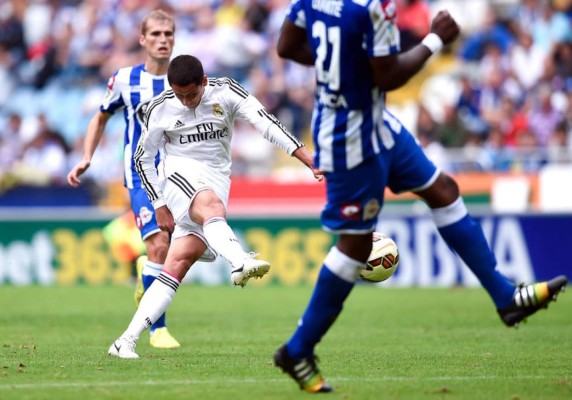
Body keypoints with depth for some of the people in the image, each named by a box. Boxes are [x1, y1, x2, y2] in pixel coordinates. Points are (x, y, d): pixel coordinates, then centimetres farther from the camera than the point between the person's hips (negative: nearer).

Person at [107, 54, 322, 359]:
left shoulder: (226, 93, -3)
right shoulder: (160, 109, -2)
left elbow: (266, 123, -14)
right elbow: (143, 158, 9)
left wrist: (308, 158, -24)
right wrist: (159, 205, 4)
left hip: (216, 181, 2)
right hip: (180, 173, -2)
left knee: (177, 265, -10)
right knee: (212, 207, -38)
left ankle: (128, 340, -10)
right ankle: (240, 262, -68)